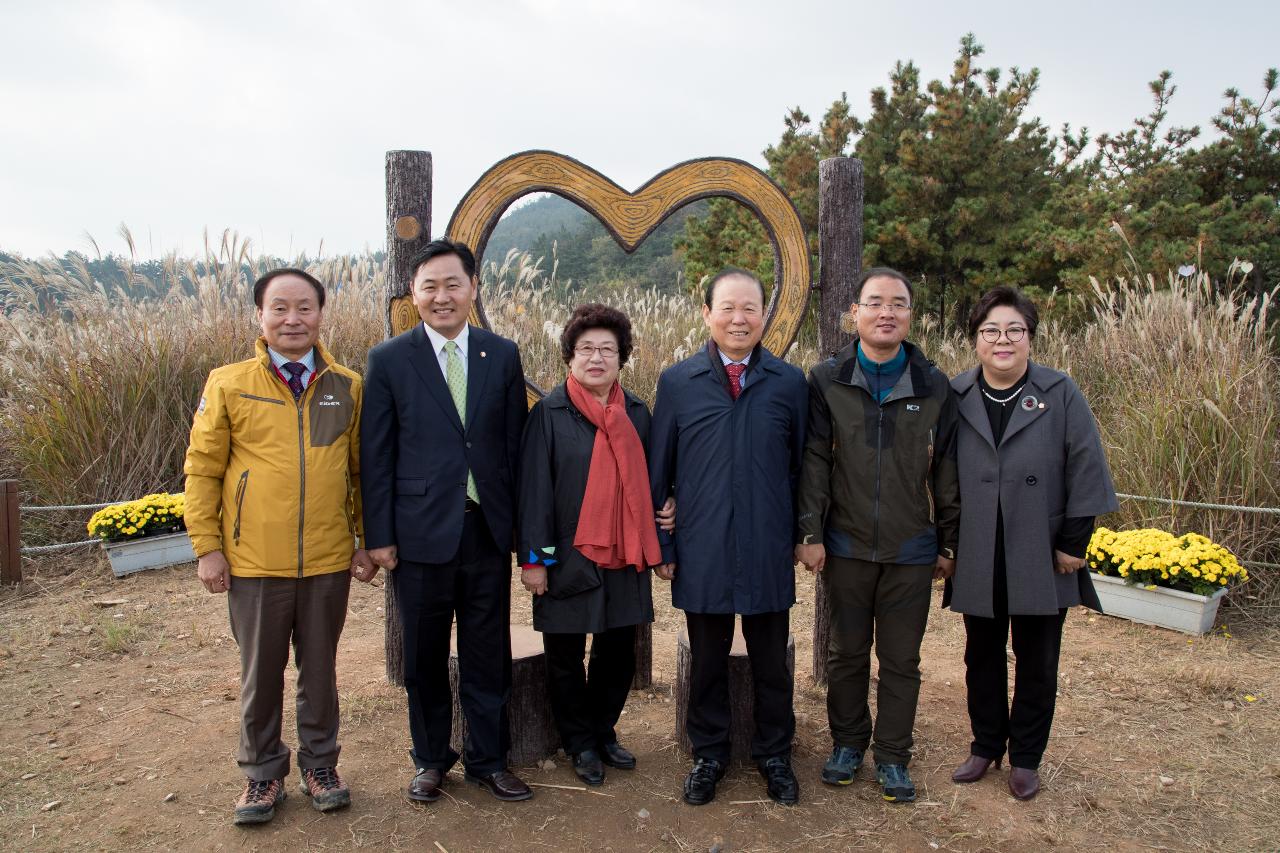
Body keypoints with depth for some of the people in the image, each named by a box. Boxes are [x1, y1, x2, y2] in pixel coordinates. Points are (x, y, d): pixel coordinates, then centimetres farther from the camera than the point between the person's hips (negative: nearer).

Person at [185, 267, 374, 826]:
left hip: (329, 562, 1)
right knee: (260, 672, 13)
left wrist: (367, 542, 5)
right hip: (254, 563, -1)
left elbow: (363, 471, 7)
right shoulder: (228, 384, -2)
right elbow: (202, 469, 1)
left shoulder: (348, 387, 2)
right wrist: (207, 547, -2)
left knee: (320, 668, 14)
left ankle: (319, 764, 32)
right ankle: (262, 772, 32)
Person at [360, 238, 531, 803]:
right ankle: (431, 760, 33)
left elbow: (515, 443, 6)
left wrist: (520, 521, 3)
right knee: (424, 656, 13)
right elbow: (376, 456, -2)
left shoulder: (502, 355, 3)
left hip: (489, 528, 2)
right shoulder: (389, 360, -2)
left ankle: (487, 761, 29)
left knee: (487, 653, 11)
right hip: (421, 530, -1)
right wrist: (379, 535, -4)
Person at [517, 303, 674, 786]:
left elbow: (645, 482, 11)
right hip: (569, 560, -3)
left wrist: (650, 547, 4)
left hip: (624, 558, 4)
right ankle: (581, 743, 29)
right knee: (566, 659, 10)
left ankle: (604, 732, 34)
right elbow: (534, 488, -8)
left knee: (618, 653, 14)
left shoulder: (636, 413, 5)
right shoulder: (549, 414, -7)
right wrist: (534, 558, -11)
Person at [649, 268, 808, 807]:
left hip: (769, 554, 1)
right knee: (707, 661, 14)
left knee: (771, 662, 13)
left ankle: (774, 754, 33)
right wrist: (660, 544, 3)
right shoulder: (677, 382, 0)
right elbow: (658, 472, 4)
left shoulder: (790, 383, 1)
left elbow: (801, 466, 7)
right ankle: (708, 754, 33)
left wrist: (802, 535, 6)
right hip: (702, 554, 0)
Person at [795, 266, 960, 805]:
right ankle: (848, 742, 31)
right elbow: (814, 461, -3)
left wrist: (948, 542, 6)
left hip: (911, 549, 1)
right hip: (846, 545, 0)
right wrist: (810, 533, -7)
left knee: (901, 660, 9)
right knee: (847, 653, 13)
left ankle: (892, 756, 25)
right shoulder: (828, 381, -1)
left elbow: (945, 469, 5)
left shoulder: (934, 386, 1)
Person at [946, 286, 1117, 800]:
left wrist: (1073, 543, -6)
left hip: (1041, 559, -1)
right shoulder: (954, 397, 0)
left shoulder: (1061, 395, -4)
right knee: (982, 657, 14)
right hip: (976, 559, 2)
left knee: (1036, 661, 11)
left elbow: (1087, 471, -4)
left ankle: (1025, 758, 28)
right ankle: (986, 746, 32)